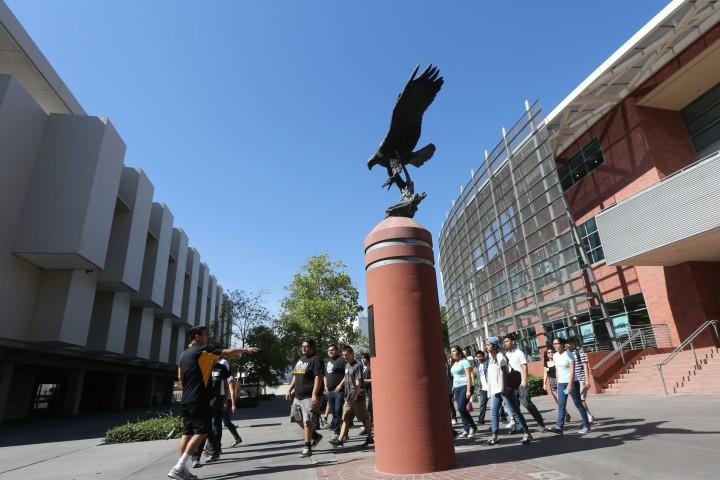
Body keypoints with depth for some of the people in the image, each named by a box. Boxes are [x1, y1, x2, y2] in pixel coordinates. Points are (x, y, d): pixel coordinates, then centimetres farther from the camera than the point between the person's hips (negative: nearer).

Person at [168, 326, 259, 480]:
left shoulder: (183, 355, 17)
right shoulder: (203, 350, -7)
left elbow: (181, 379, 22)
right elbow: (228, 352, -9)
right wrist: (246, 350, 0)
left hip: (186, 400, 9)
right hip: (198, 400, -9)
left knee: (187, 433, 9)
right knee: (201, 432, -5)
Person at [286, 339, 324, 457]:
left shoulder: (316, 360, -11)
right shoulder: (300, 359, 16)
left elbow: (318, 377, -19)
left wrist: (314, 394, -25)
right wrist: (290, 389, 18)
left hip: (309, 397, -9)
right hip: (298, 396, 9)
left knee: (307, 422, -6)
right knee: (297, 419, 16)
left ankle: (307, 448, 6)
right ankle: (316, 436, 31)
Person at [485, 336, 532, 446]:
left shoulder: (500, 356, -9)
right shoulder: (490, 357, 15)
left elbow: (504, 373, -14)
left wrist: (505, 388, -19)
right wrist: (490, 390, 15)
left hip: (503, 389, -8)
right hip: (495, 390, 8)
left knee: (514, 411, -1)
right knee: (493, 412, 4)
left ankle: (527, 433, 8)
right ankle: (494, 436, 7)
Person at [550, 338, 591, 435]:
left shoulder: (568, 354, -12)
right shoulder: (555, 356, 7)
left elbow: (572, 370, -17)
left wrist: (570, 384, -22)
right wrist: (558, 382, 11)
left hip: (572, 382, -5)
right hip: (561, 383, 5)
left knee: (578, 404, 4)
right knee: (561, 405, -4)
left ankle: (586, 426, 18)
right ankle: (559, 427, -9)